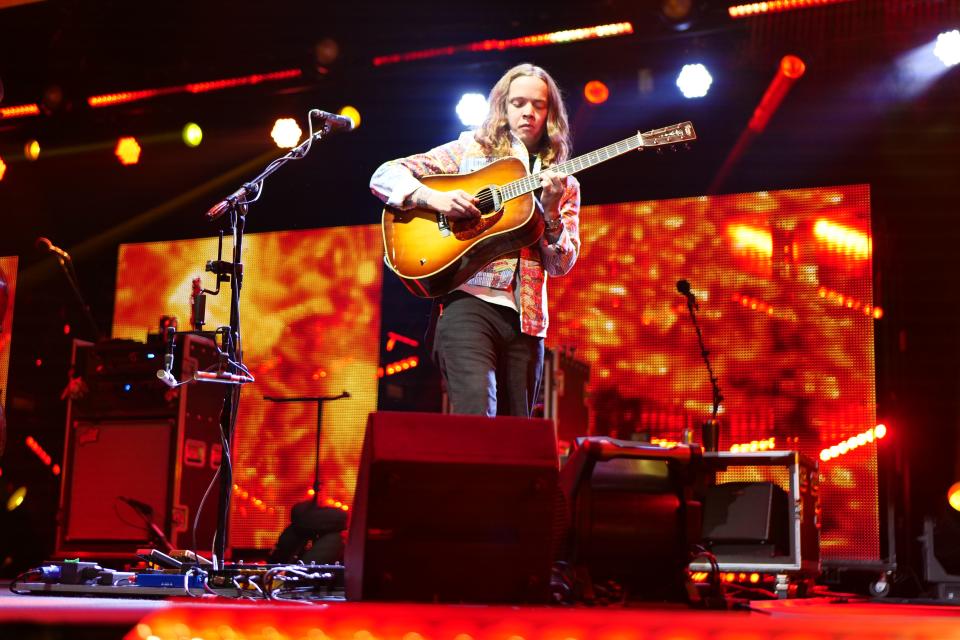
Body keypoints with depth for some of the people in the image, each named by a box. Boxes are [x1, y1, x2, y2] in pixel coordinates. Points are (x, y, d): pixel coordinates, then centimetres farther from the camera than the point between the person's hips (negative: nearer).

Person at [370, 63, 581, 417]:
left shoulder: (564, 185, 16)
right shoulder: (470, 149, 10)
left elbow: (562, 264, 7)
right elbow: (384, 176, 5)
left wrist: (550, 209, -10)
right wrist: (436, 199, -13)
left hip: (526, 318, 4)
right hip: (469, 301, -4)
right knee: (476, 414, -25)